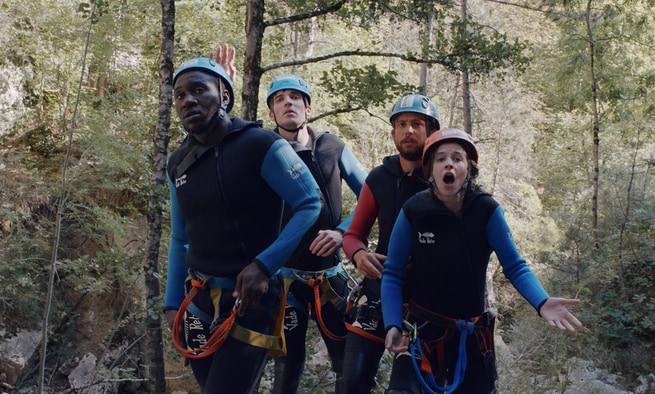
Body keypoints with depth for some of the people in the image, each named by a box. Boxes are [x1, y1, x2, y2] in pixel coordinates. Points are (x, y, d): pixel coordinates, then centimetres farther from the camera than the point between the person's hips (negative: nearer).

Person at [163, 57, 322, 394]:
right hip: (199, 300, 6)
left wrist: (263, 265, -19)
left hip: (251, 298, -6)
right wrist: (173, 303, 12)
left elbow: (310, 204, -11)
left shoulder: (261, 146, -12)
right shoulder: (178, 163, 8)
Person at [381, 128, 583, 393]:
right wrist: (392, 325, -18)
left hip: (472, 334, 2)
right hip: (421, 331, -1)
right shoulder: (413, 211, -12)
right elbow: (393, 274, -6)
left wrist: (541, 302, -25)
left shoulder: (487, 209, -10)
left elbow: (514, 266, -6)